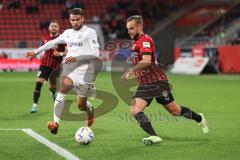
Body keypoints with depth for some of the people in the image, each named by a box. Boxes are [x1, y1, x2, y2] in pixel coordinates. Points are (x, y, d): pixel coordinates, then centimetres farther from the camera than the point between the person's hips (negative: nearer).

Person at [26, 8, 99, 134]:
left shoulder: (90, 32, -2)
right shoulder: (68, 33, 14)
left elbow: (95, 53, -10)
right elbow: (53, 43, 28)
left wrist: (76, 58, -19)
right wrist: (36, 52, 30)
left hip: (84, 71, -3)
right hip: (69, 68, 4)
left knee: (81, 105, 1)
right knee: (63, 87, -28)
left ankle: (90, 110, 40)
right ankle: (56, 123, -34)